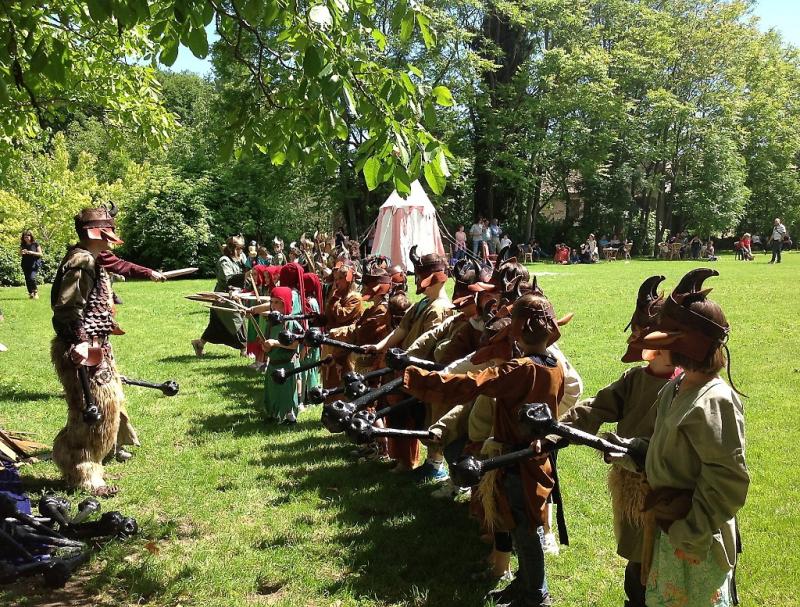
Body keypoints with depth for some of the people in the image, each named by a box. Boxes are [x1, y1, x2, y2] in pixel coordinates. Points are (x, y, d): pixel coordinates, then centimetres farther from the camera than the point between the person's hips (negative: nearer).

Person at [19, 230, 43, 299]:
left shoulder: (35, 244, -4)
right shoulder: (22, 245, 6)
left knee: (32, 277, -20)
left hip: (34, 264, -4)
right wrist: (22, 253, -10)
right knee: (27, 279, 4)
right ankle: (31, 293, 14)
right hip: (26, 264, 5)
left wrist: (32, 253, -19)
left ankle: (35, 291, -3)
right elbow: (20, 255, 13)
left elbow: (40, 254, -5)